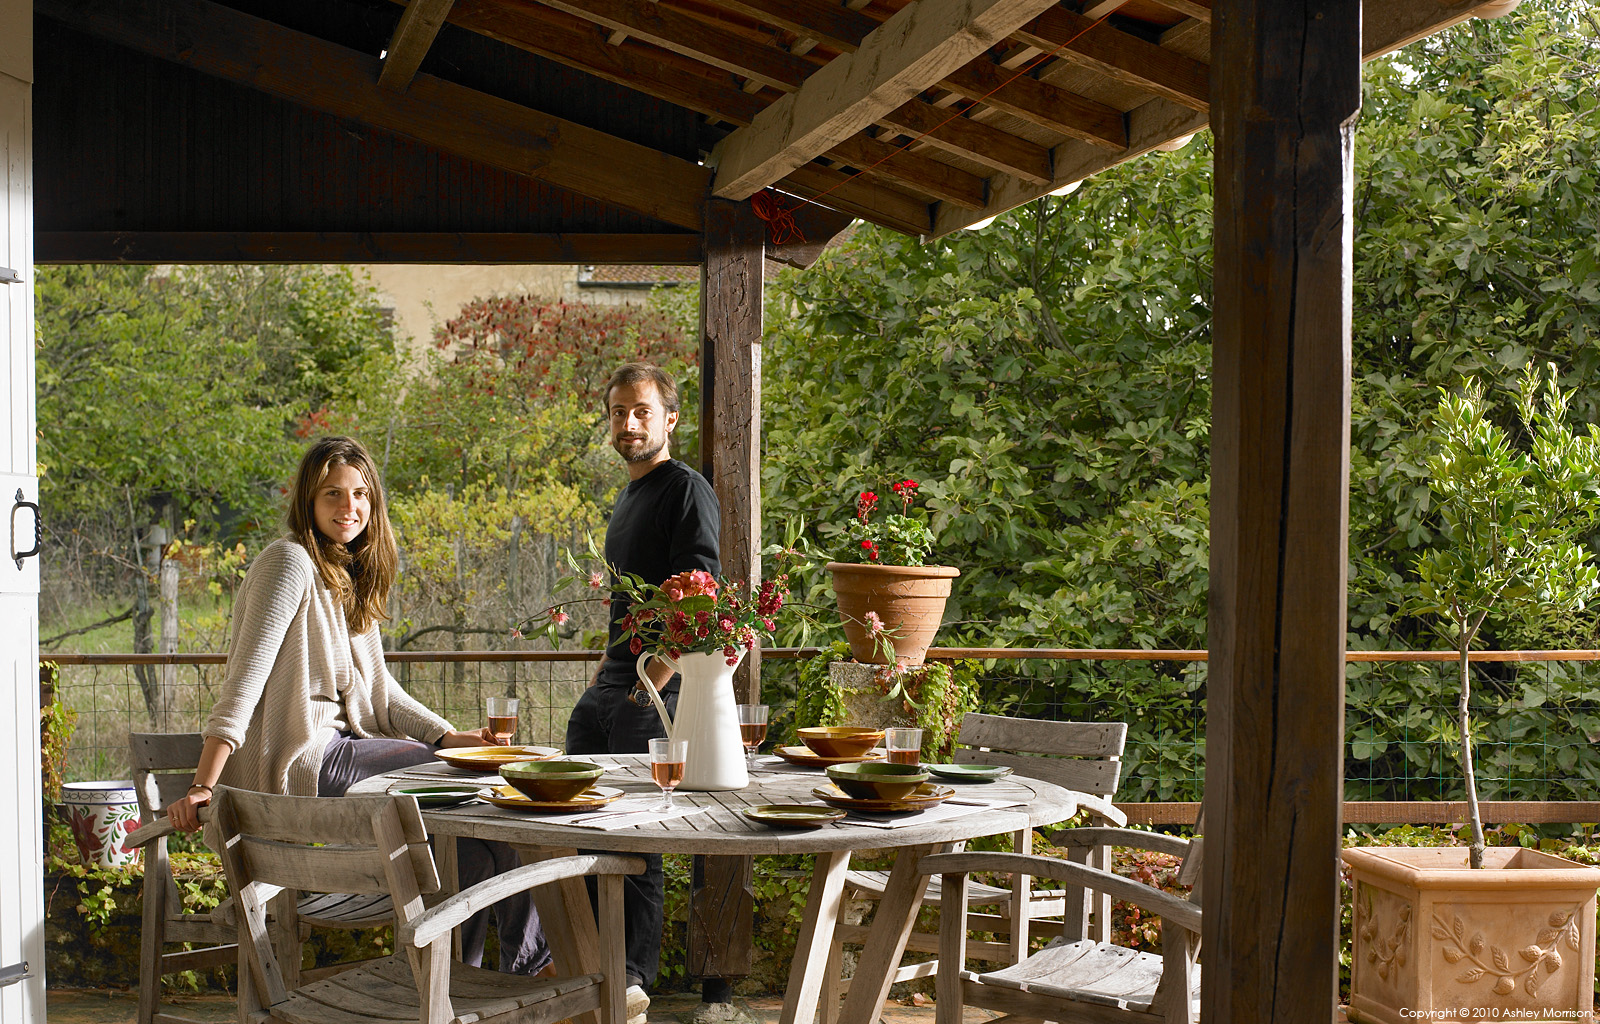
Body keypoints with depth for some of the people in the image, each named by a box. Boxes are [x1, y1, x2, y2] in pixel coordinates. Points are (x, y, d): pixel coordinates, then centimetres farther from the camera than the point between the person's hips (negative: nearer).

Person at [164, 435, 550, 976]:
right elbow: (246, 676, -20)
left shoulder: (350, 575, 17)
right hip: (298, 764, -9)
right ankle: (528, 960, 4)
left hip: (336, 744, 9)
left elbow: (377, 688, 16)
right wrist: (204, 786, -26)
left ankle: (462, 972, 6)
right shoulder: (291, 562, -12)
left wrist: (449, 736, 1)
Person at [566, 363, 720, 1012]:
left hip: (654, 690, -9)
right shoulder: (629, 496, 20)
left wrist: (649, 686, -18)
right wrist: (602, 673, 19)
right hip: (609, 684, 9)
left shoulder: (687, 491, -9)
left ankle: (634, 979, 1)